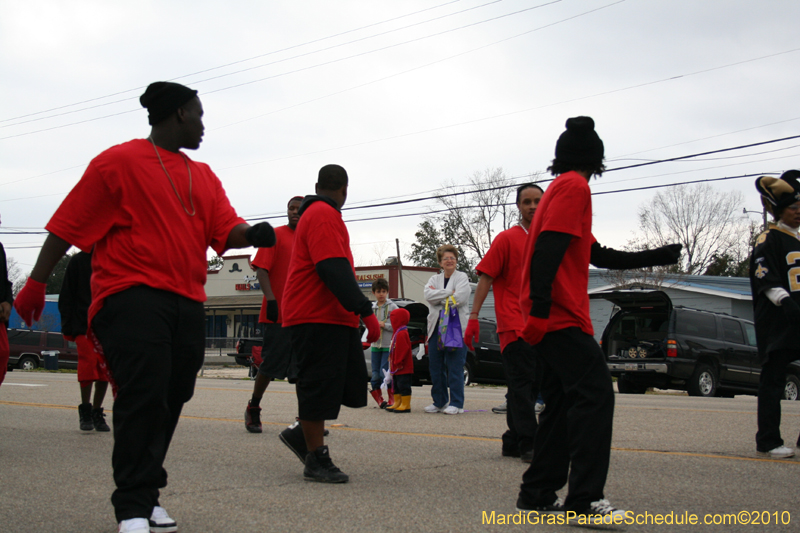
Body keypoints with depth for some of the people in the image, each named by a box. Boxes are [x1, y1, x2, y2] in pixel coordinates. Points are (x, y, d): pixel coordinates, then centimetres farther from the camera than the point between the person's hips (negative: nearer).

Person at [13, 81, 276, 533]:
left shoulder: (204, 177, 20)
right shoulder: (120, 161, 1)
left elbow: (226, 230, 9)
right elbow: (69, 224, -1)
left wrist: (252, 234, -14)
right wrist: (37, 282, -3)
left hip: (188, 303, 7)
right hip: (132, 295, -6)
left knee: (170, 400, 9)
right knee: (144, 396, -15)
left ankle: (145, 495, 22)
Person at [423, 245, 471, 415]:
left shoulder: (462, 278, 5)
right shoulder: (434, 279, 17)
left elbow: (459, 298, -13)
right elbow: (428, 295, -3)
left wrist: (438, 296, -5)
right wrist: (449, 292, -10)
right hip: (436, 327, 5)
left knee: (455, 367, -6)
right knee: (436, 367, 5)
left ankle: (456, 403, -1)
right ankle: (439, 402, 15)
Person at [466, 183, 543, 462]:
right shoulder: (507, 238, -1)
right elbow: (486, 277, -5)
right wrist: (473, 317, -12)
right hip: (514, 324, -6)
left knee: (530, 386, 10)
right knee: (522, 384, -9)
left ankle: (513, 442, 20)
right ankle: (528, 445, -7)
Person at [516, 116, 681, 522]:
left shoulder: (561, 188, 26)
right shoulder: (574, 187, -5)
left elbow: (597, 255, 30)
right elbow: (548, 248, -19)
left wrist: (655, 257, 34)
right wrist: (540, 309, -26)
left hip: (549, 318, 10)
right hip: (559, 316, -10)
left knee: (563, 403, 11)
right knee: (595, 395, -13)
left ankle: (537, 494, 12)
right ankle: (585, 501, -17)